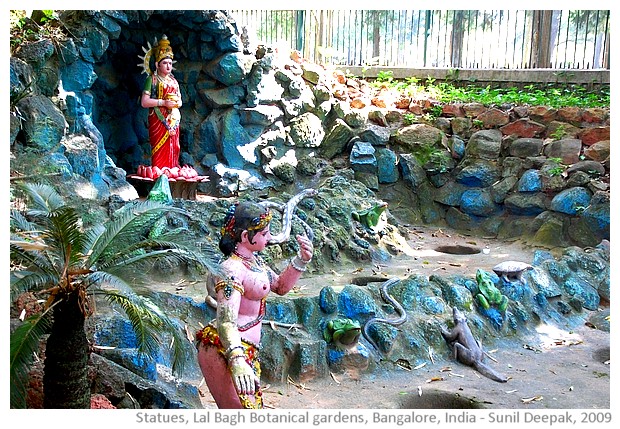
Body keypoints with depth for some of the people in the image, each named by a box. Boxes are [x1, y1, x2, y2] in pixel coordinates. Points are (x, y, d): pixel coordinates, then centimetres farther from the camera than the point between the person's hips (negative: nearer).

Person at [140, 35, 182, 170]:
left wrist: (177, 103, 0)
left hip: (173, 122, 6)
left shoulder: (173, 81, 19)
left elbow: (180, 101, 24)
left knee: (173, 151, 3)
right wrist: (164, 102, -15)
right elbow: (144, 102, -9)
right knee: (160, 154, -11)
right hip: (158, 121, -6)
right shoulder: (152, 79, 0)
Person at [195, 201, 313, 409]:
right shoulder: (232, 269, -19)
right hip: (223, 350, -10)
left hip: (247, 351, 10)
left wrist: (301, 260, 9)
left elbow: (280, 286, 24)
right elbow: (226, 320, -29)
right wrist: (236, 360, -43)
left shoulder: (254, 259, 11)